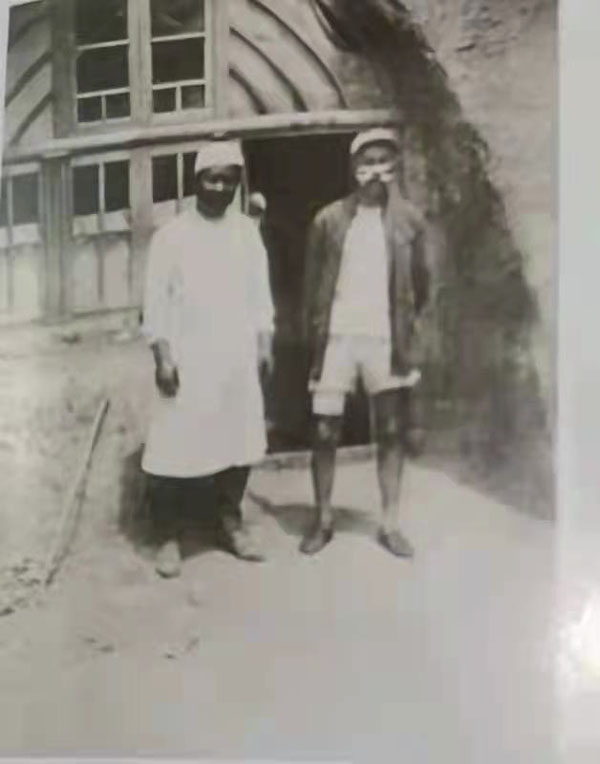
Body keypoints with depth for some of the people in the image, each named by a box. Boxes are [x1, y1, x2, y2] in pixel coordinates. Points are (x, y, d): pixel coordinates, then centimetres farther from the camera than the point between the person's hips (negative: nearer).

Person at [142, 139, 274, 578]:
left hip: (238, 359, 4)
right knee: (175, 449, -4)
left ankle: (231, 522, 26)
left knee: (240, 442, 9)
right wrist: (163, 357, -11)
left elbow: (260, 293, 13)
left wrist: (265, 344, 6)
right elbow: (156, 301, -4)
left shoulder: (248, 231, 10)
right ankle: (170, 537, 9)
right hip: (188, 359, -3)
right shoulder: (172, 234, -1)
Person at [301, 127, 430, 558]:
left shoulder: (409, 220, 4)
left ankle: (391, 523, 16)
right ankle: (324, 520, 16)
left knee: (392, 431, 5)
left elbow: (420, 282, 10)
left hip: (386, 339, 1)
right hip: (337, 337, 0)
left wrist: (406, 326, 7)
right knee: (326, 432, 2)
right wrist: (314, 338, 1)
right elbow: (313, 283, 4)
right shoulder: (330, 220, 2)